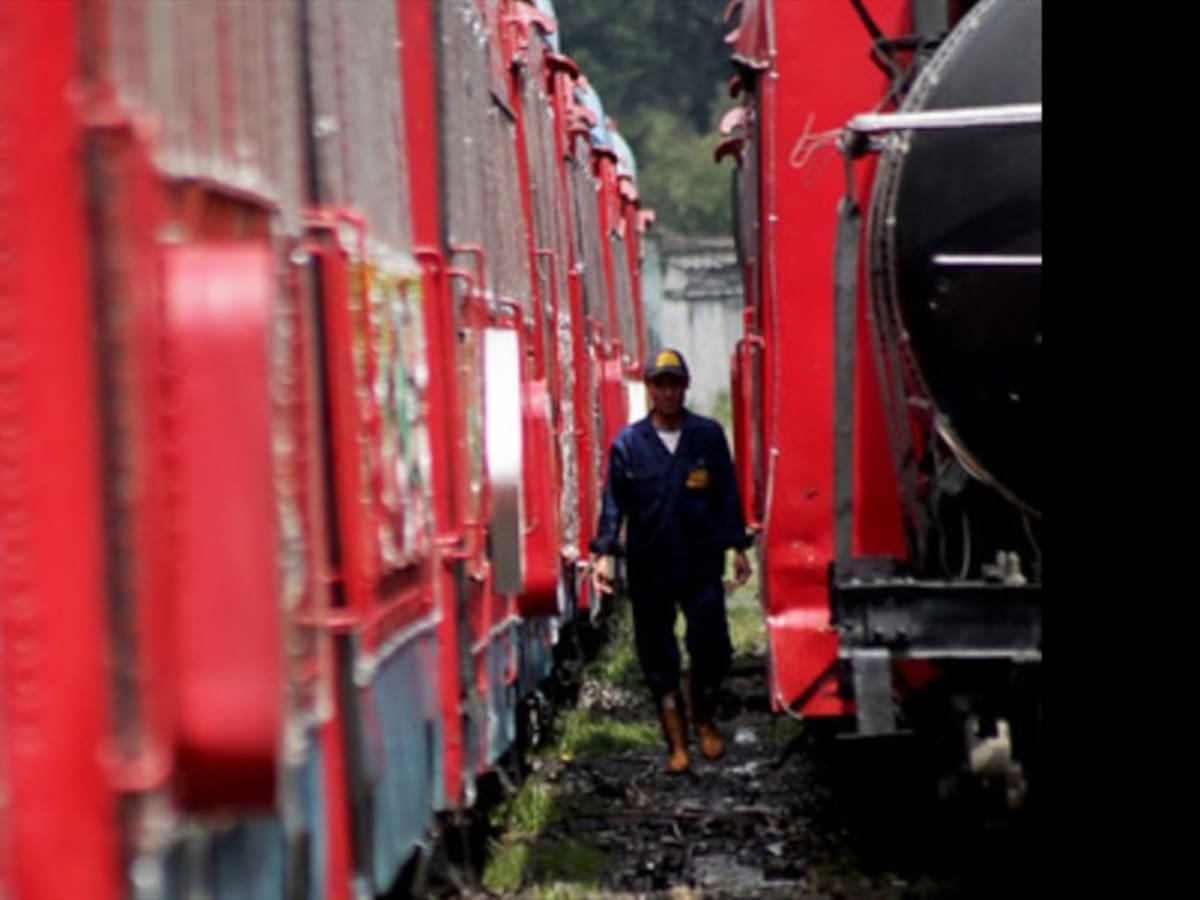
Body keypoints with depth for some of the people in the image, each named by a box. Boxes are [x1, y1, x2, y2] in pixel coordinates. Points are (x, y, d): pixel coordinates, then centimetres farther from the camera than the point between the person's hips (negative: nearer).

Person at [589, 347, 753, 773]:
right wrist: (604, 552, -10)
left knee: (711, 647, -2)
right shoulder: (628, 443, -1)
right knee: (658, 657, 5)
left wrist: (737, 547, 3)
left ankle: (705, 722, 25)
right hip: (649, 570, 0)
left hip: (701, 564, 0)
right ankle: (677, 742, 16)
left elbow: (727, 495, 5)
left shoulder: (709, 436, 0)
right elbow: (614, 503, -1)